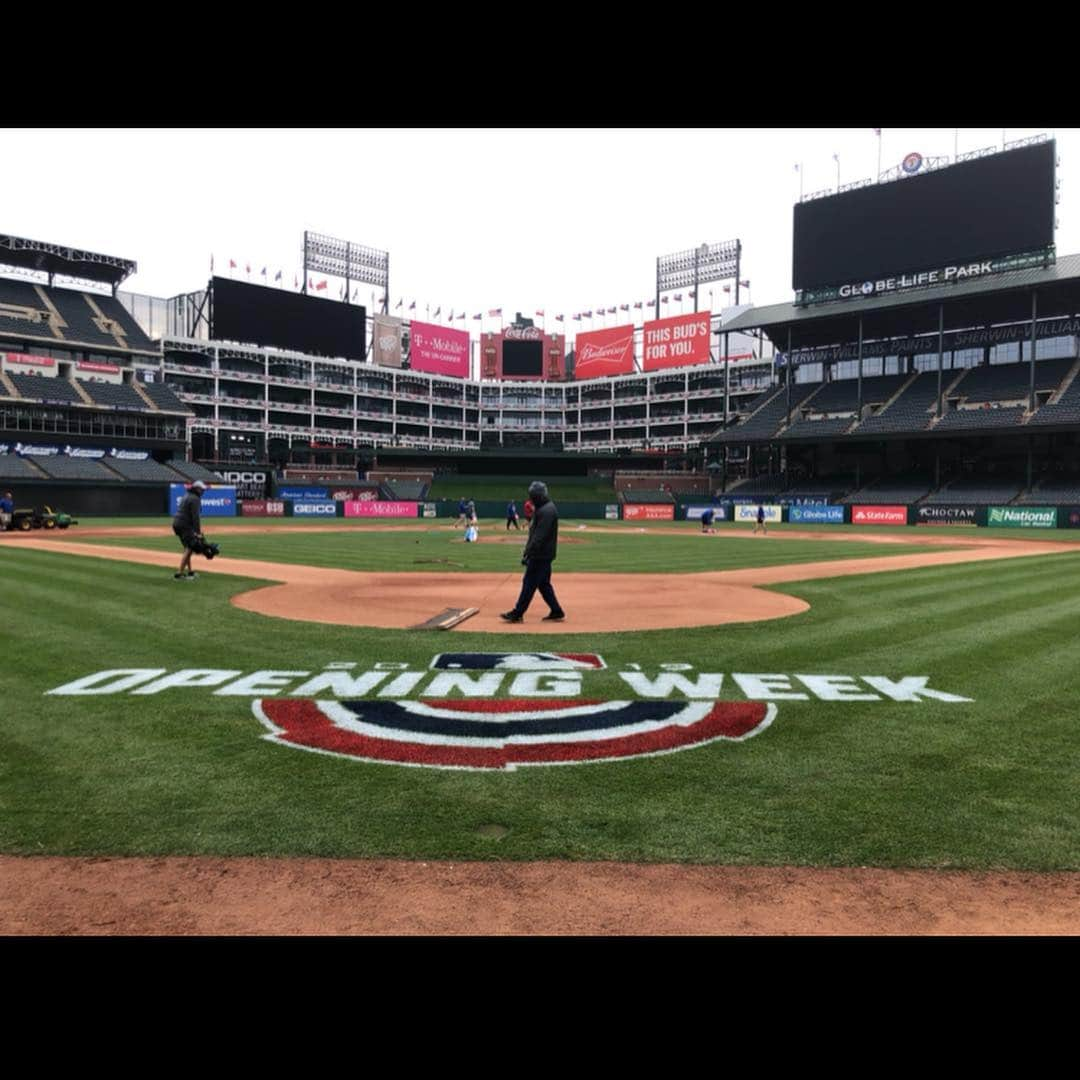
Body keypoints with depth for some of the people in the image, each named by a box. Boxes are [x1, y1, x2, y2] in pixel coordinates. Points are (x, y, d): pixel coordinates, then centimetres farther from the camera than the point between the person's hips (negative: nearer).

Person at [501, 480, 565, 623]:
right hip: (542, 554, 10)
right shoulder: (543, 508, 14)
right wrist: (528, 552, 18)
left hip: (541, 555, -10)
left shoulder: (546, 511, -19)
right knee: (543, 584, 14)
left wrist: (527, 553, -23)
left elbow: (539, 536, -24)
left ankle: (517, 613, 2)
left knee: (529, 583, -4)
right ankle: (556, 612, 17)